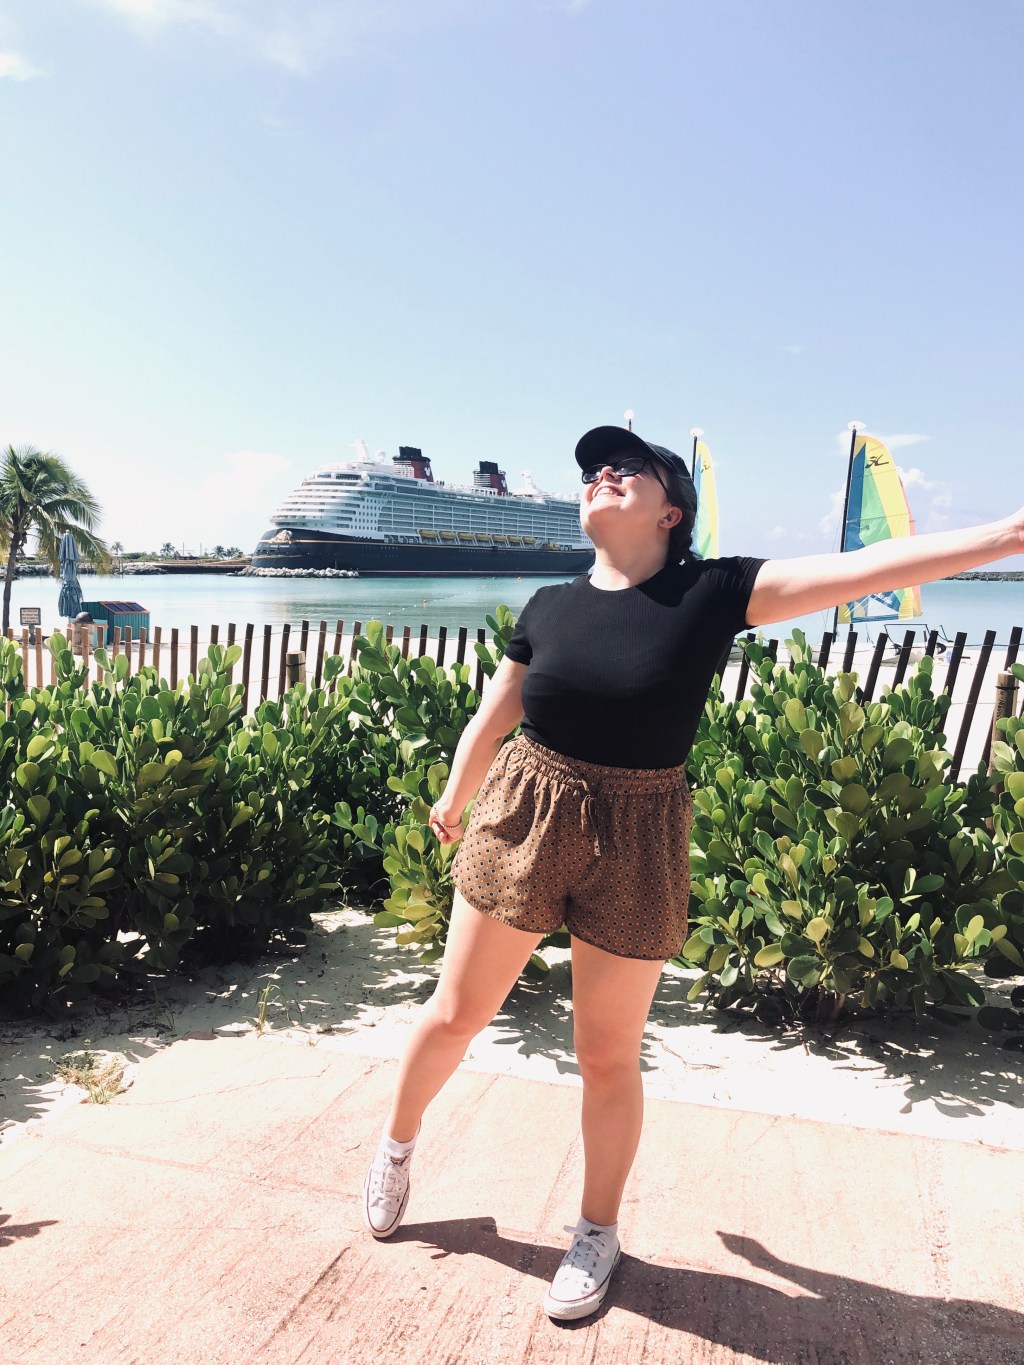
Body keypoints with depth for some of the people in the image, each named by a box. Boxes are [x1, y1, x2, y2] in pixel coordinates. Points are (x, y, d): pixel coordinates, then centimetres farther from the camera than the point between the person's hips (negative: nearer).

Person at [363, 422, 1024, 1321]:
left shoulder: (713, 593, -9)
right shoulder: (549, 606, 0)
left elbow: (866, 568, -15)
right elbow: (490, 720, 11)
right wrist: (455, 804, 24)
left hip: (635, 845, -2)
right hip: (521, 822, 2)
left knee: (610, 1057, 13)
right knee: (456, 1016, 15)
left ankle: (598, 1234, 39)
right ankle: (398, 1146, 46)